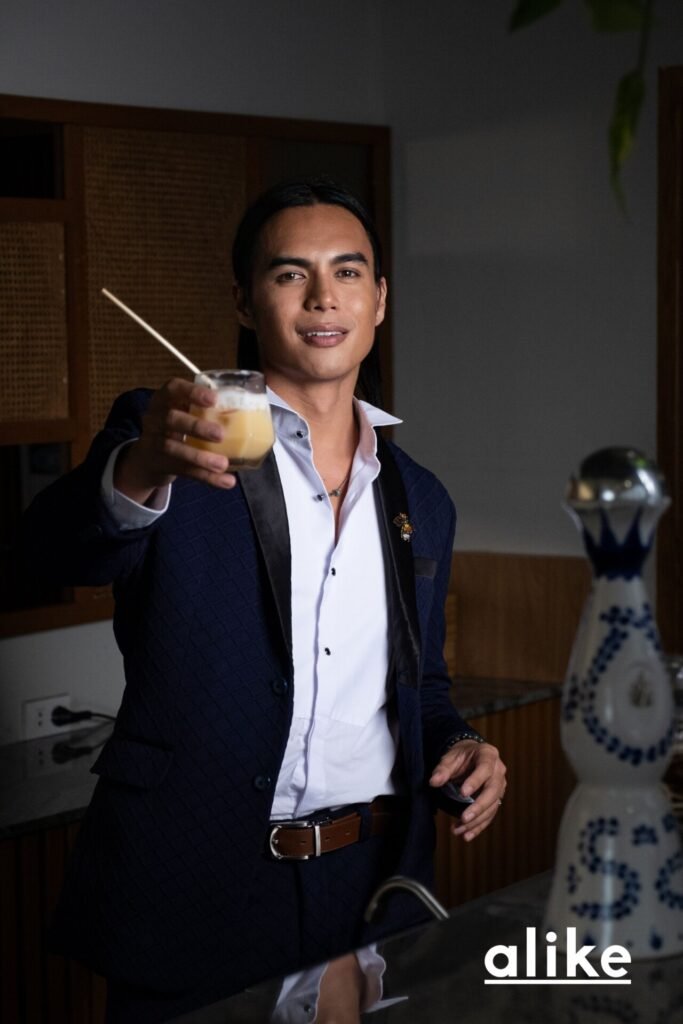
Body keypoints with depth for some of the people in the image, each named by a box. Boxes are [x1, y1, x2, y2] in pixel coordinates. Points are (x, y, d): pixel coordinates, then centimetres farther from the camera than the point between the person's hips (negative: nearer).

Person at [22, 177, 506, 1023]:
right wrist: (138, 475, -45)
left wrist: (458, 748, -1)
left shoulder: (421, 501, 11)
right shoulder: (169, 437, -4)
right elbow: (62, 547, -23)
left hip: (372, 890, 4)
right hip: (190, 897, -4)